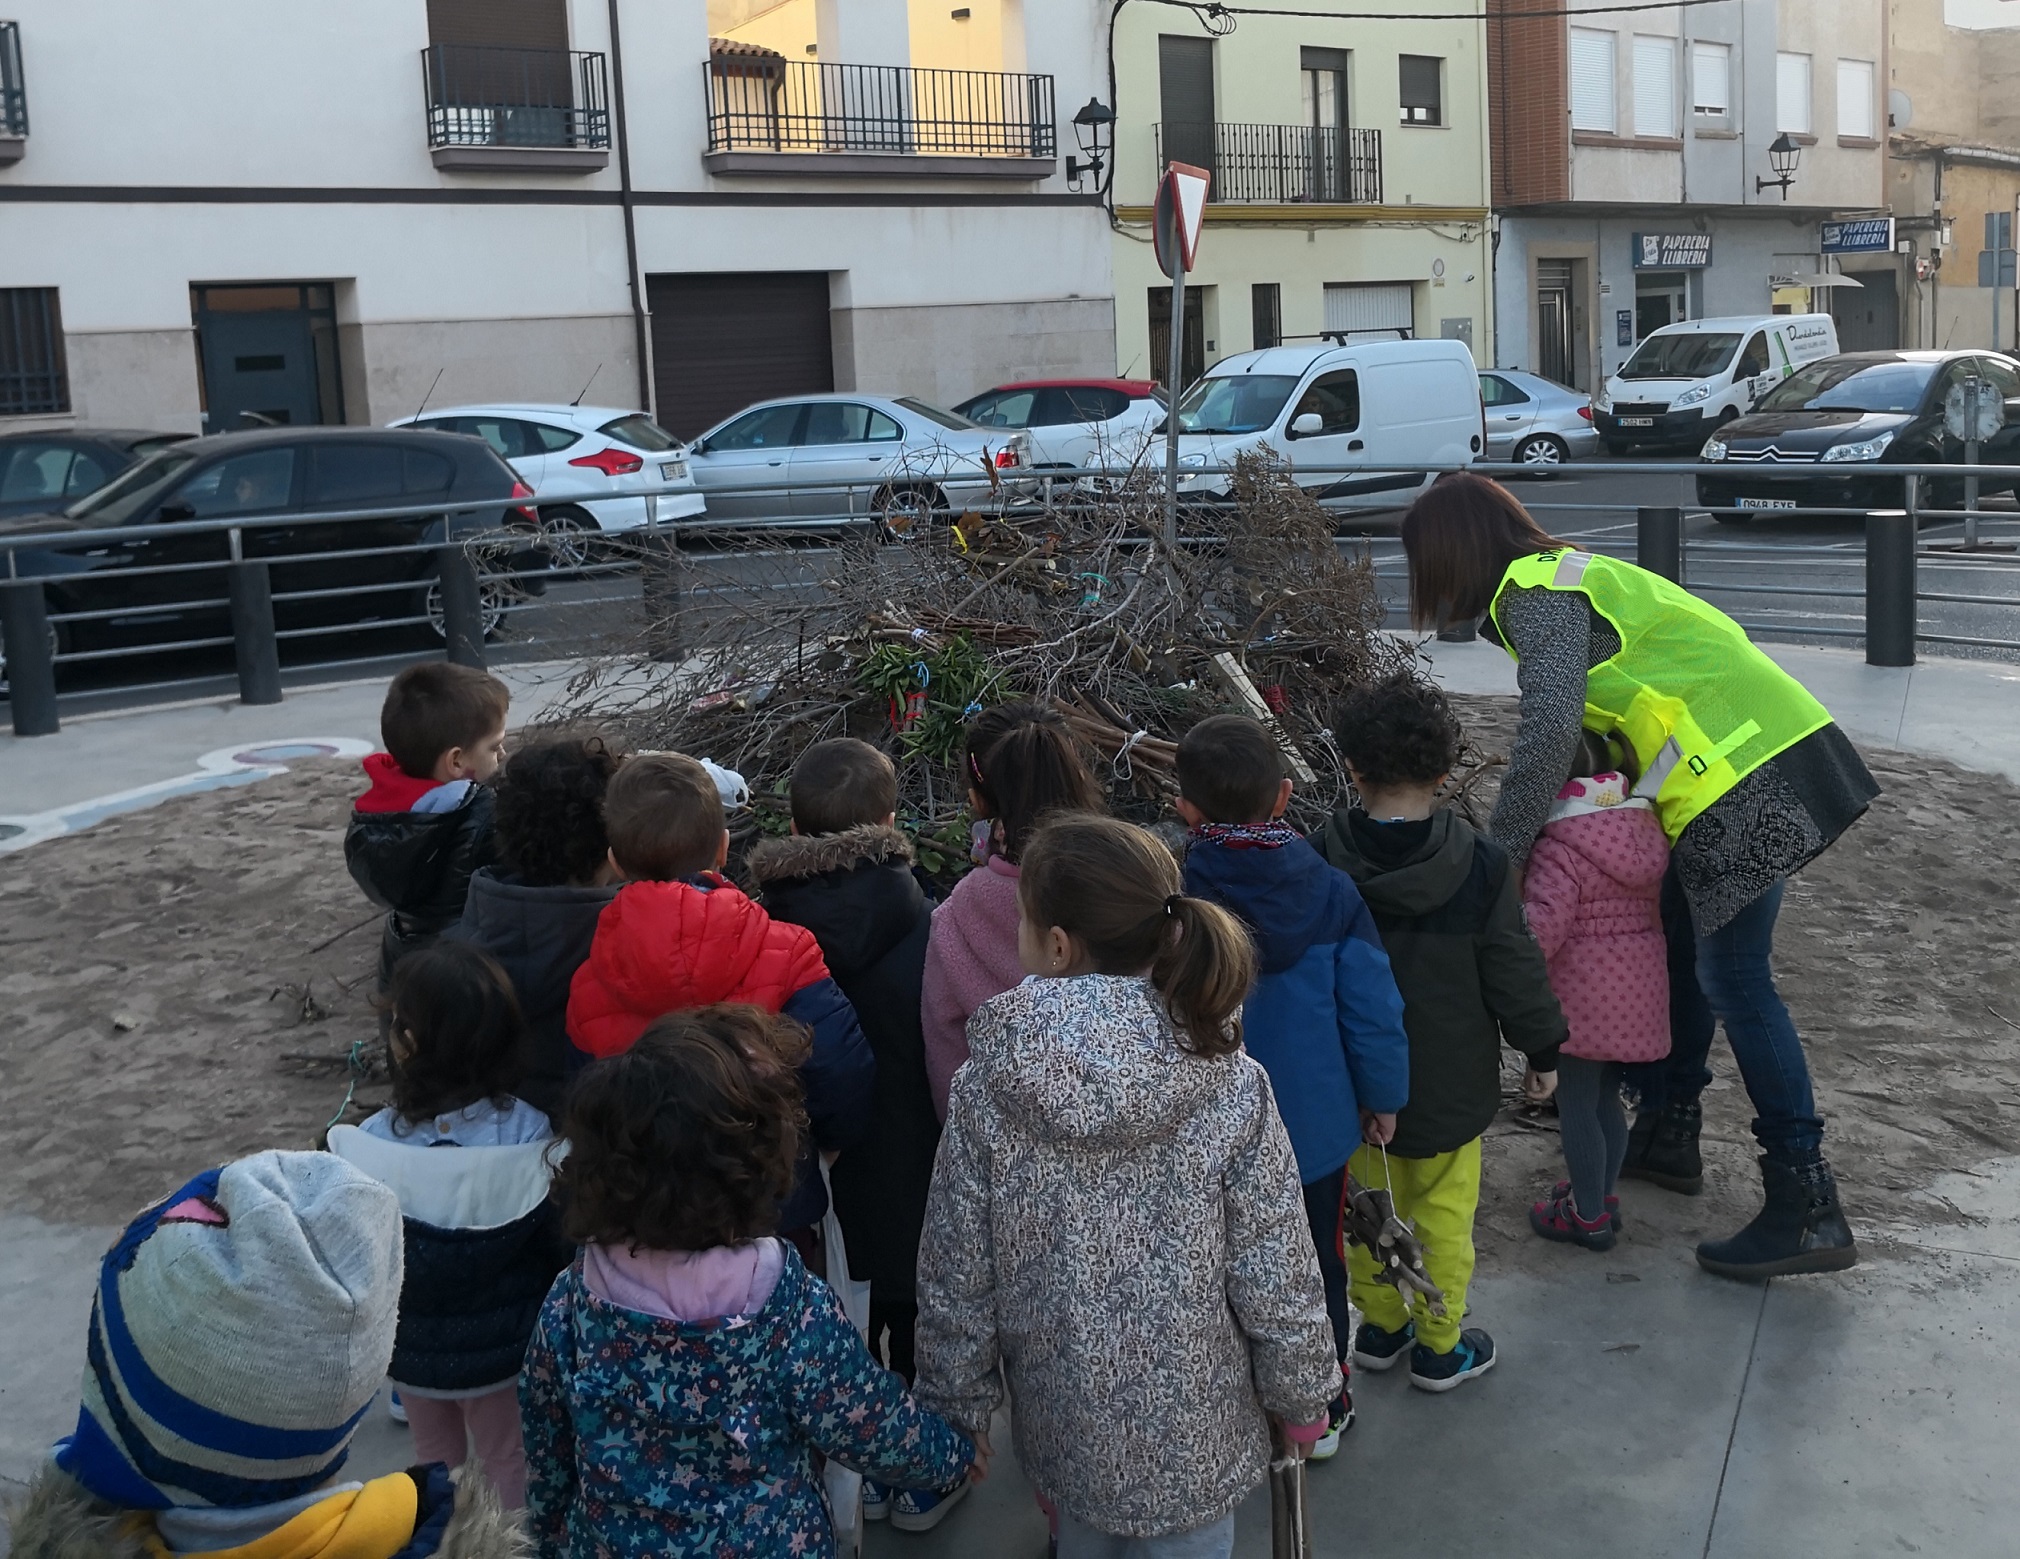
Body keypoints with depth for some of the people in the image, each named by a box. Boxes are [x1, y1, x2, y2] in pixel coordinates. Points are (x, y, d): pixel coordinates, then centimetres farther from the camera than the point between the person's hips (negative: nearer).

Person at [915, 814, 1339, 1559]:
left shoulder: (986, 1088, -18)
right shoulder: (1230, 1087, -20)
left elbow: (955, 1281, -10)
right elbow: (1277, 1277, -13)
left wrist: (958, 1405, 6)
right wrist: (1302, 1398, 4)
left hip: (1062, 1424, 1)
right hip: (1193, 1435, -1)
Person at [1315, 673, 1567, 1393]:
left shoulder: (1323, 861, -14)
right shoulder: (1479, 865, -18)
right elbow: (1514, 970, -9)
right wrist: (1542, 1050, 7)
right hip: (1449, 1085, -2)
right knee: (1444, 1213, 14)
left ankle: (1380, 1325, 35)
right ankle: (1439, 1346, 26)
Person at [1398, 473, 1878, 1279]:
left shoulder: (1536, 593, -10)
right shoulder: (1565, 572, 21)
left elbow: (1550, 727, -24)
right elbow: (1586, 717, 18)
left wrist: (1501, 852, -17)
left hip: (1743, 780, -10)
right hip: (1754, 758, 10)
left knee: (1734, 980, -7)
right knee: (1677, 949, 19)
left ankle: (1808, 1210, -4)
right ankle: (1667, 1133, 33)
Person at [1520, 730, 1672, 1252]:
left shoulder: (1559, 846, -19)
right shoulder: (1646, 828, 6)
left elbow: (1544, 923, -26)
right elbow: (1653, 904, 15)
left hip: (1582, 995, -8)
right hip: (1638, 987, 8)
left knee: (1575, 1100, 5)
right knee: (1605, 1095, 21)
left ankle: (1588, 1216, 15)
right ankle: (1602, 1196, 34)